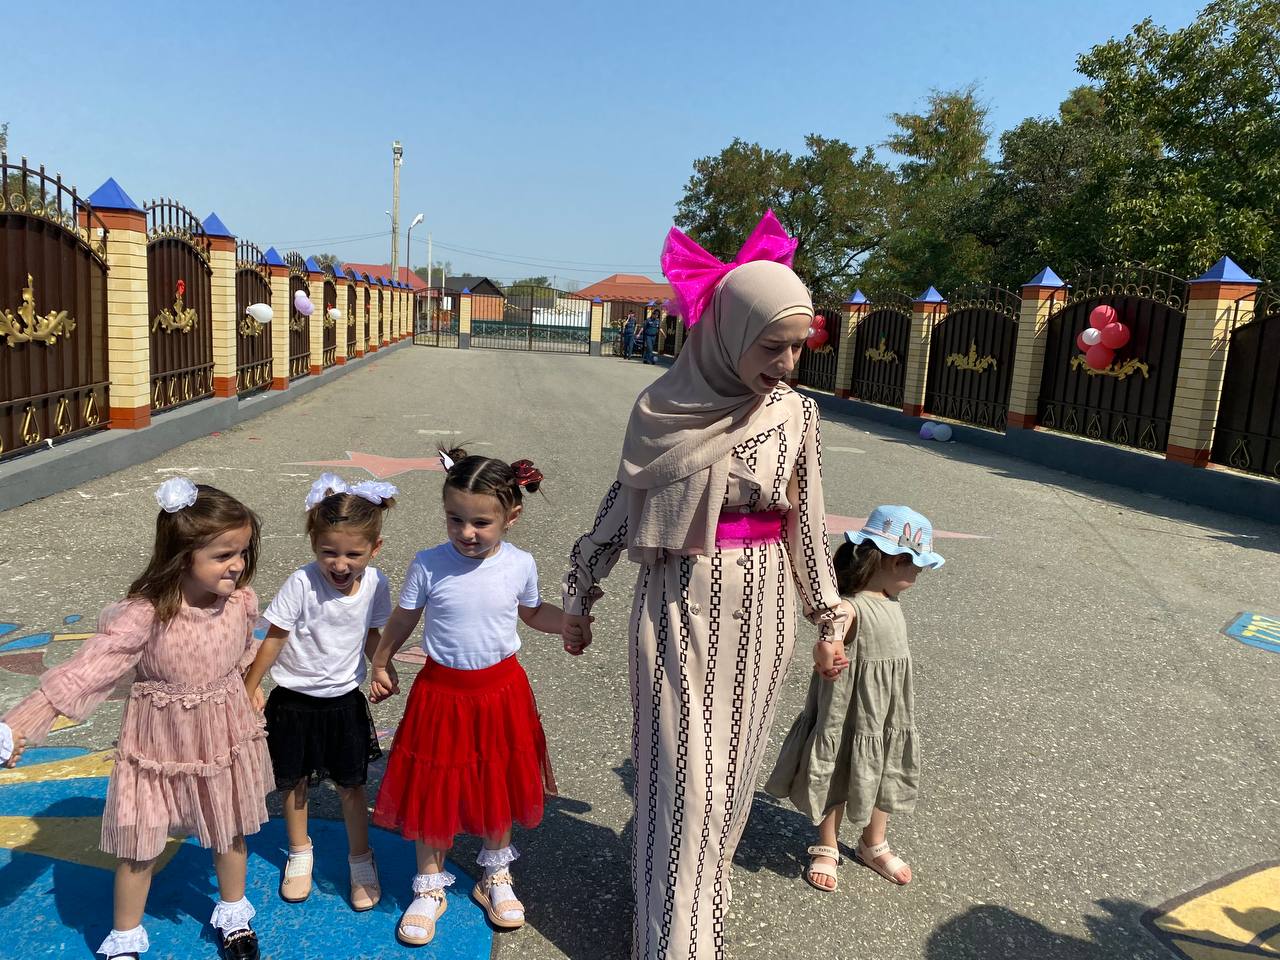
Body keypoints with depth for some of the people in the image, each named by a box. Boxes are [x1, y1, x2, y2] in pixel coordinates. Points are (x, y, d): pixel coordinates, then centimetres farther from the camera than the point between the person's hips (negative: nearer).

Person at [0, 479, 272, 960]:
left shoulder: (241, 599, -15)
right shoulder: (145, 613, -28)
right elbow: (89, 666, -31)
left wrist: (251, 693, 22)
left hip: (225, 735, 3)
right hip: (160, 743, -3)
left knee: (230, 831, 20)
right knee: (140, 846, 14)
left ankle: (234, 915, 46)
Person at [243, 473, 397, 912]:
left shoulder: (375, 583, -14)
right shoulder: (301, 583, -24)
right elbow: (273, 640, -14)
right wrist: (247, 690, -9)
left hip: (345, 701, 2)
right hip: (294, 701, -1)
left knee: (352, 784, 11)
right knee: (293, 781, 16)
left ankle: (360, 859, 32)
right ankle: (300, 852, 40)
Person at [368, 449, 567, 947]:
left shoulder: (520, 565, -10)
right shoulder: (428, 565, -15)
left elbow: (533, 612, 8)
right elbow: (404, 619, 1)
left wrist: (572, 621, -8)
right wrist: (381, 664, 11)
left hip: (501, 690, 2)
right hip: (441, 691, -1)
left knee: (499, 788, 17)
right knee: (434, 791, 9)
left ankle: (496, 876, 42)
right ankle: (430, 887, 33)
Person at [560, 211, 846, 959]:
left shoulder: (796, 414, -3)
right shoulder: (664, 407, -7)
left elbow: (808, 523, 4)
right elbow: (622, 505, 1)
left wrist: (829, 618, 8)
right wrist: (581, 597, 8)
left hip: (760, 612, 2)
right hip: (680, 609, -2)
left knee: (728, 770, 14)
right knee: (685, 774, 3)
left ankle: (702, 896, 38)